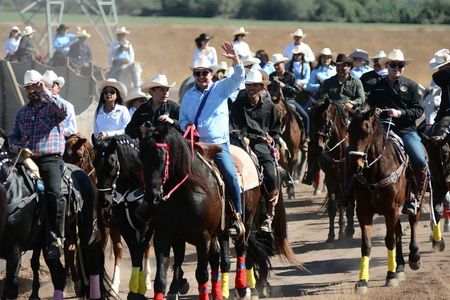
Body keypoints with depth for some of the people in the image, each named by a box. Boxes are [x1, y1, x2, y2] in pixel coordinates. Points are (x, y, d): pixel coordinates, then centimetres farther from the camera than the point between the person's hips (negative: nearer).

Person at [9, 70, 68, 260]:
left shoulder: (52, 106, 7)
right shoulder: (22, 112, 22)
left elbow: (63, 112, -17)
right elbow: (13, 136, 25)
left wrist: (45, 92, -16)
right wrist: (15, 146, 2)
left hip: (50, 159, -5)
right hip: (27, 159, 5)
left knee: (53, 193, -27)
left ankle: (55, 239, -21)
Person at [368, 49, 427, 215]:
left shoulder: (411, 86, 8)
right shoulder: (378, 87, 14)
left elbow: (418, 111, 2)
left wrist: (400, 113, -14)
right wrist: (373, 112, 0)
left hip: (406, 131, -2)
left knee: (420, 161, -22)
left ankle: (415, 197, -5)